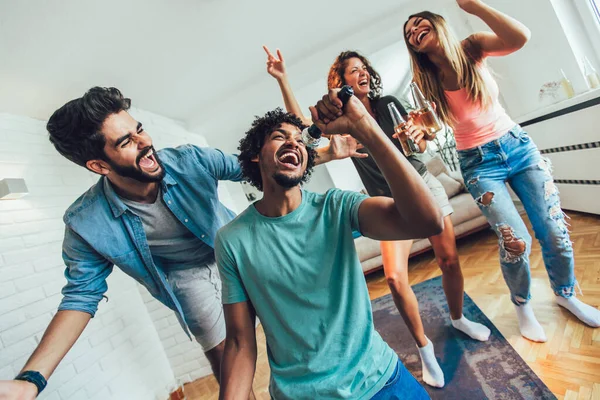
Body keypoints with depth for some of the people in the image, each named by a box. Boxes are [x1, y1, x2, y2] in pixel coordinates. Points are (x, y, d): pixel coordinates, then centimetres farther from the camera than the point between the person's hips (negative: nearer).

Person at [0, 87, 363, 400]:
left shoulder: (190, 161, -25)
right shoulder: (88, 225, -23)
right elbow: (81, 297, -12)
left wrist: (326, 154, -18)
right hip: (189, 274, -1)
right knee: (225, 356, 4)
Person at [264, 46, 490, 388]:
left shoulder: (388, 103, 4)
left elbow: (420, 147, 8)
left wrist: (419, 135, -14)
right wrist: (283, 79, -26)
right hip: (390, 201, -2)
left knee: (449, 259, 7)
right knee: (395, 276, -17)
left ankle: (458, 318, 38)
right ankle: (424, 346, 8)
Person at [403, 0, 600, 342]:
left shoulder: (471, 49, -3)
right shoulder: (426, 81, -3)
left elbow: (520, 37, -23)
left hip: (517, 144, 2)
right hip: (479, 163, -1)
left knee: (555, 230, 2)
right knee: (516, 240, -14)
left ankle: (566, 294, 32)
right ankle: (523, 306, 15)